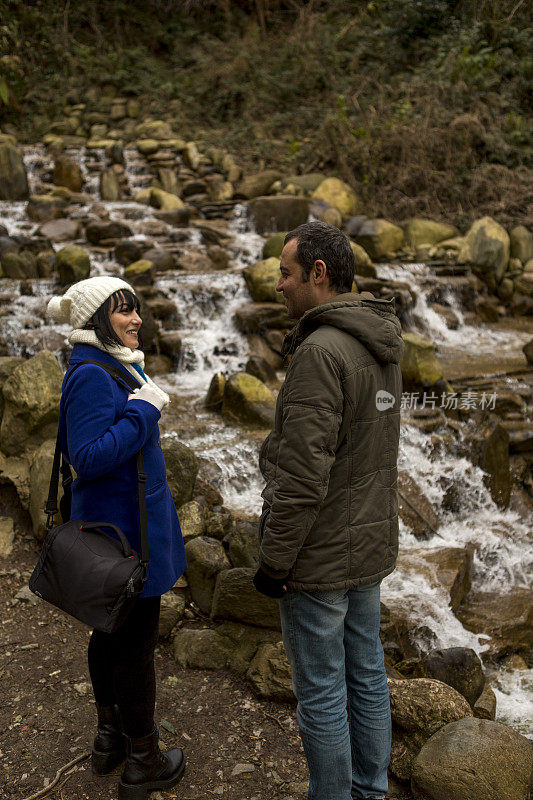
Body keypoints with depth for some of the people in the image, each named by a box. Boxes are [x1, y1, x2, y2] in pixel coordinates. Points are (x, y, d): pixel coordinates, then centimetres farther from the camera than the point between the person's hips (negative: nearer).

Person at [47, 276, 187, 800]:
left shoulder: (118, 366, 10)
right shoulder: (92, 376, -20)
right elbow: (90, 458, -26)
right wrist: (144, 409, -24)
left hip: (111, 521, 10)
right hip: (125, 527, -10)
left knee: (111, 629, 20)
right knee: (137, 641, 2)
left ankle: (110, 737, 38)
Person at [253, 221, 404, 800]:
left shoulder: (321, 351, -22)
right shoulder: (383, 348, 6)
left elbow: (304, 476, -25)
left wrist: (272, 561, -16)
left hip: (320, 556, -9)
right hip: (371, 546, 9)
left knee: (320, 692, 8)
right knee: (366, 673, 20)